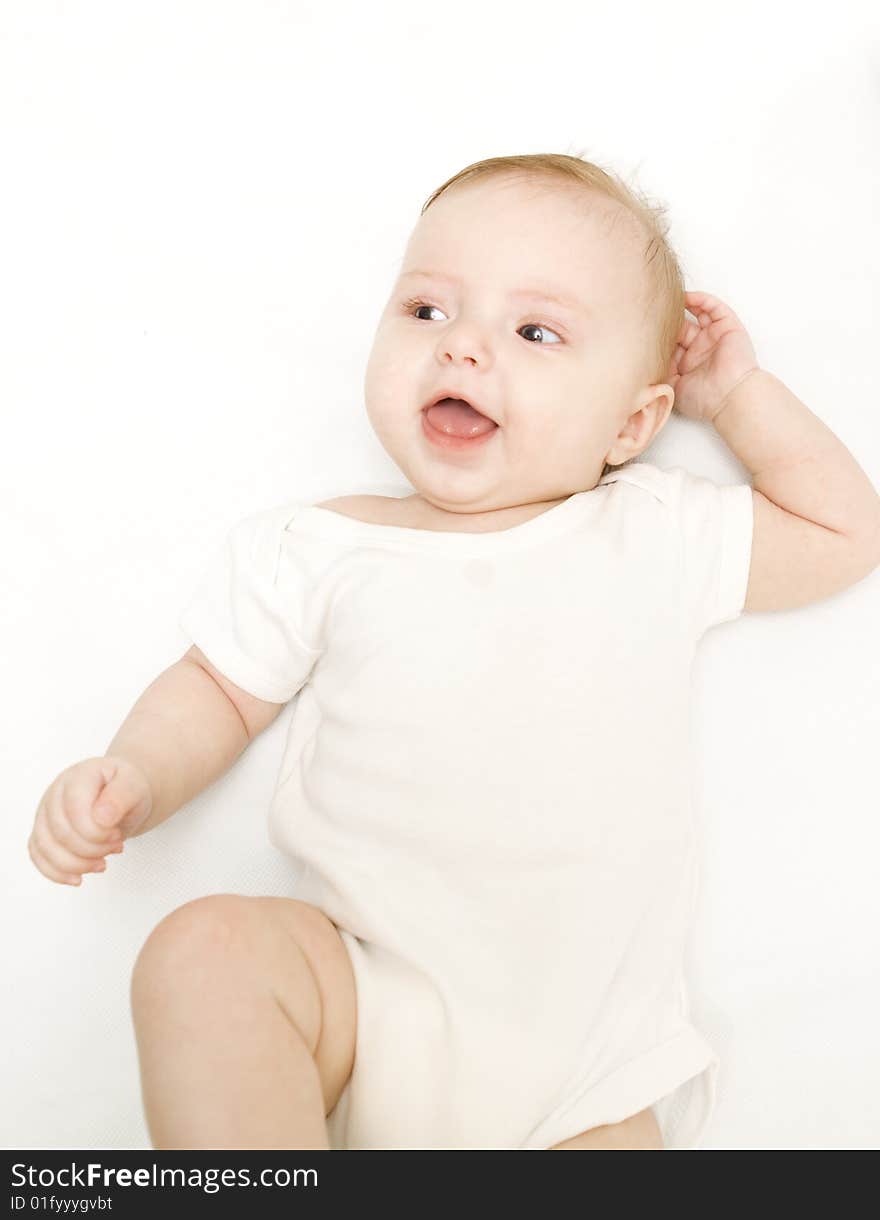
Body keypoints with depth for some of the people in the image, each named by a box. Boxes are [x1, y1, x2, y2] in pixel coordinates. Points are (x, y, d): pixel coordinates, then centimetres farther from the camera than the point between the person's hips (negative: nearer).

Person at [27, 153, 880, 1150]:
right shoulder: (323, 548, 7)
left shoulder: (660, 538, 8)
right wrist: (135, 776, -7)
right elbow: (220, 689, 13)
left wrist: (739, 392, 15)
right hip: (361, 999, 0)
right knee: (206, 949, -28)